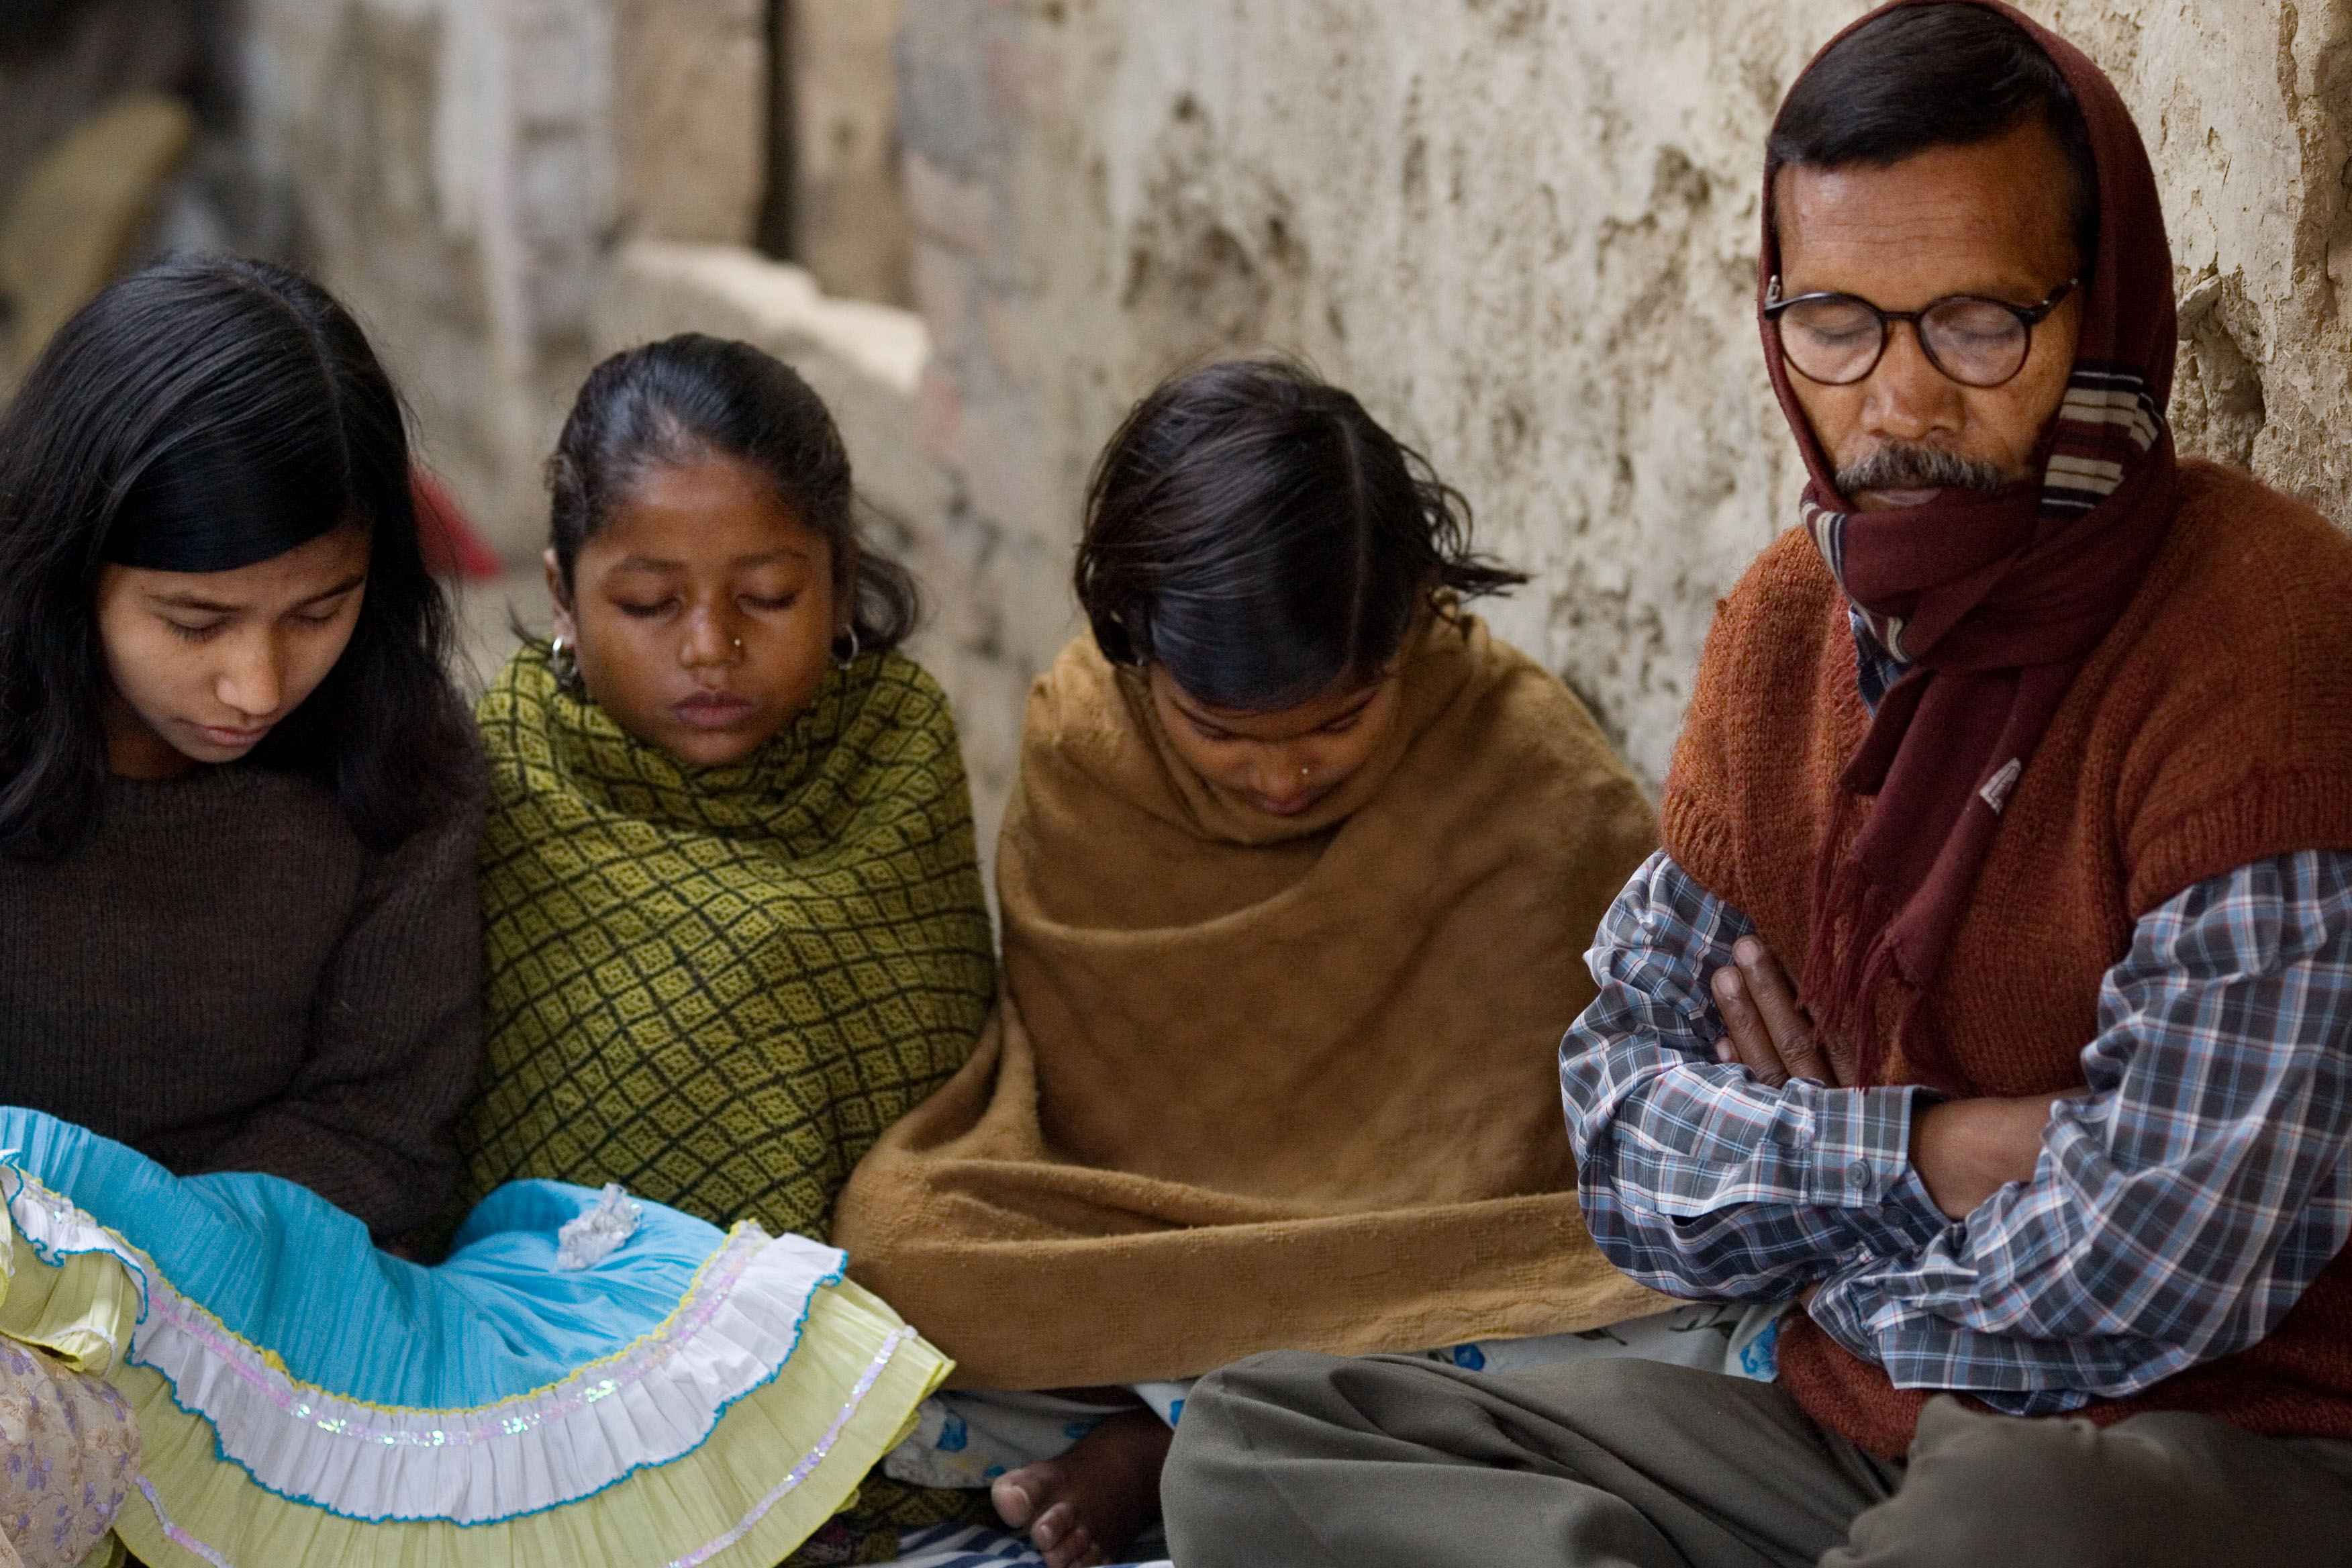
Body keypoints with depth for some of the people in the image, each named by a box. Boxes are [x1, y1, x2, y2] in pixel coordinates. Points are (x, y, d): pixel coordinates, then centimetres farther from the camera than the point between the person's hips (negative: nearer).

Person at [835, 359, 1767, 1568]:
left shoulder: (1538, 786, -18)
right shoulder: (1079, 740, -10)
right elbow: (1069, 1087, -1)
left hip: (1441, 1272, -1)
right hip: (1126, 1223, 1)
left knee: (1688, 1336, -32)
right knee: (889, 1245, -27)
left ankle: (1162, 1438, -21)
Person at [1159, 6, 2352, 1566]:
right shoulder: (1789, 621, 7)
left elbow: (2134, 1285, -22)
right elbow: (1627, 1142, 6)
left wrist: (1795, 1177, -3)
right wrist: (1932, 1157, -13)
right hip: (1850, 1426, 8)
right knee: (1256, 1440, -6)